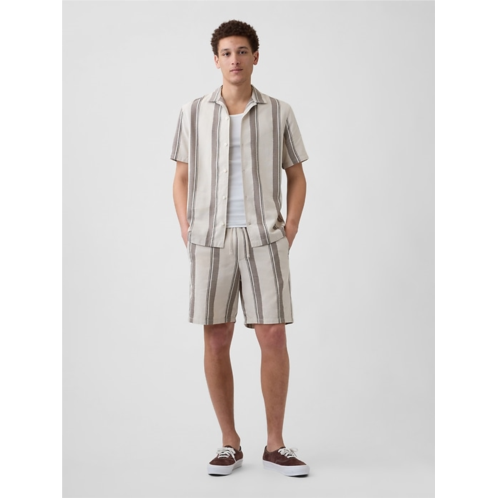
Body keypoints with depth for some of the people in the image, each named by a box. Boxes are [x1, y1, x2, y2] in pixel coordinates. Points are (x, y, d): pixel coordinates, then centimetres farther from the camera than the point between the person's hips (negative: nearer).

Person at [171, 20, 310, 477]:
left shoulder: (279, 113, 4)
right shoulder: (194, 113, 6)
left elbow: (297, 176, 11)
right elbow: (182, 179, 11)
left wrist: (290, 230, -2)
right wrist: (187, 234, -1)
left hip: (264, 239, 0)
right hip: (211, 241, 1)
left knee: (274, 338, -5)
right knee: (216, 342, 0)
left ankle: (275, 444, 8)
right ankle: (230, 444, 13)